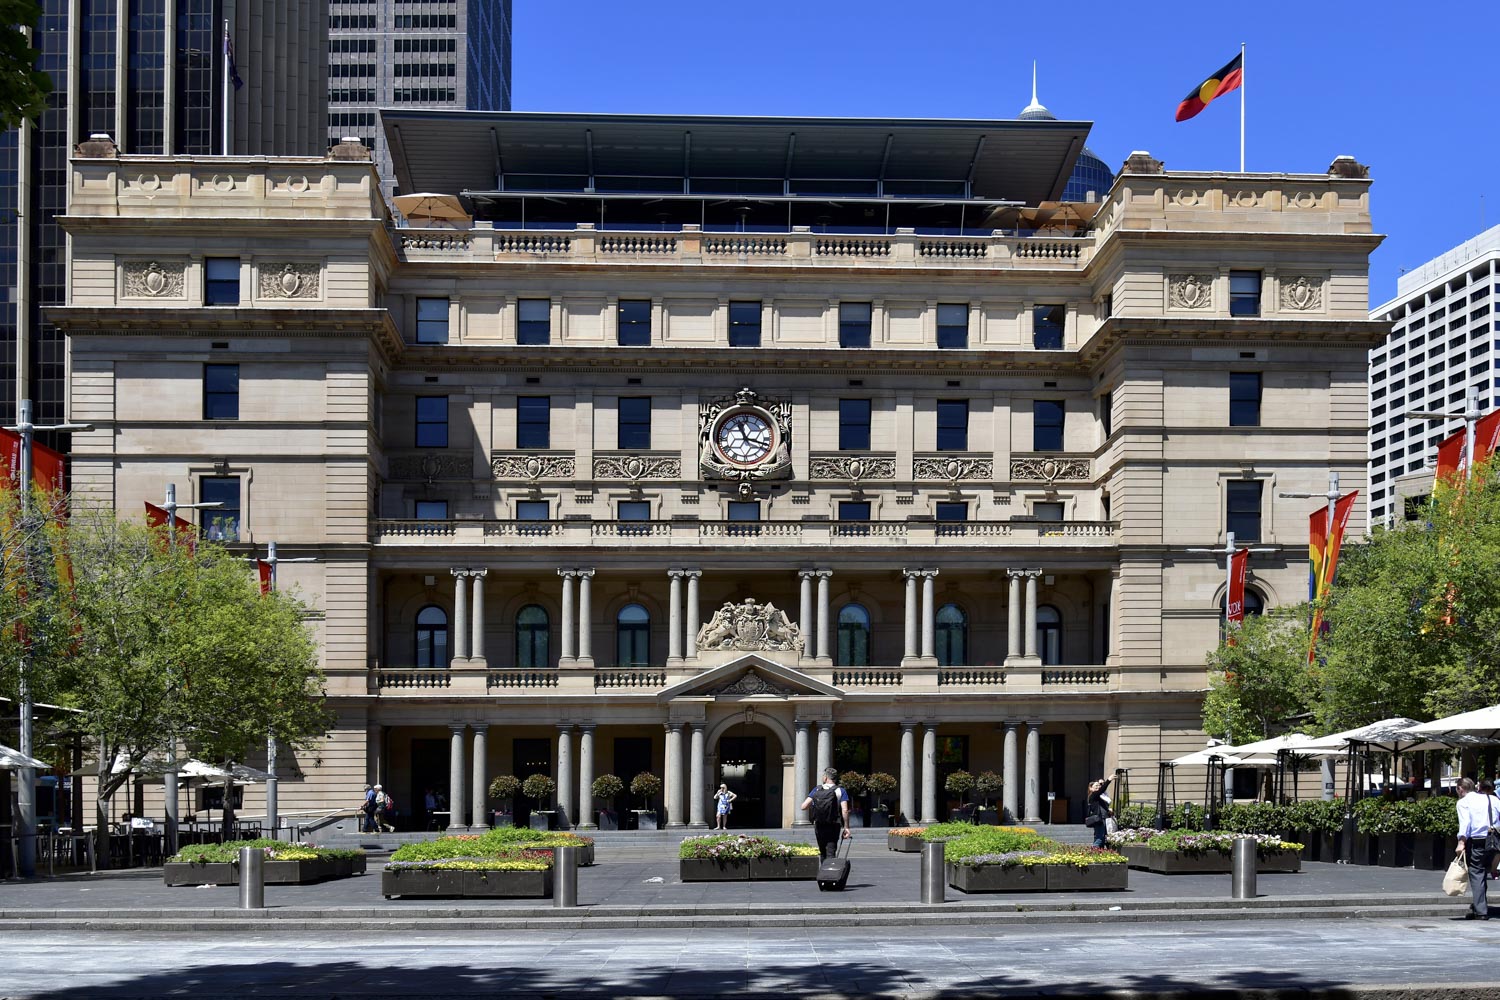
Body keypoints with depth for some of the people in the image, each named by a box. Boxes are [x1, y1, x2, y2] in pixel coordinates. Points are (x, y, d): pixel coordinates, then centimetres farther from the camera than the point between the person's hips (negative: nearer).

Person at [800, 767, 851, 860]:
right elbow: (845, 810, -13)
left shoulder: (817, 790, 4)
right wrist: (846, 827, -8)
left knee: (823, 853, 16)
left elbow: (803, 807, -2)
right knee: (831, 853, -4)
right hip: (833, 827, -2)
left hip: (819, 827, 2)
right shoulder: (840, 791, -2)